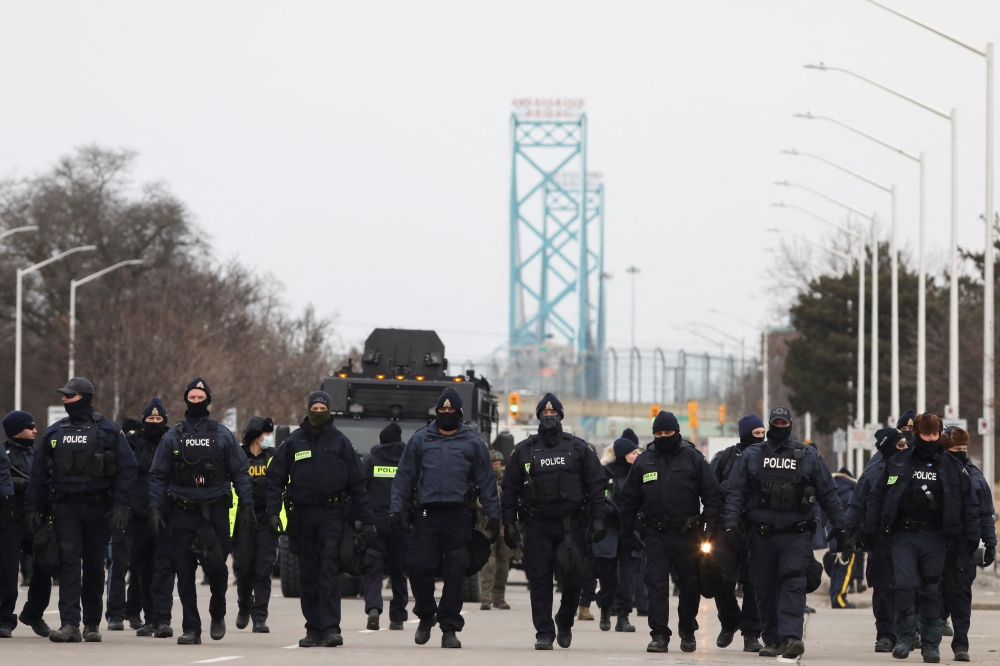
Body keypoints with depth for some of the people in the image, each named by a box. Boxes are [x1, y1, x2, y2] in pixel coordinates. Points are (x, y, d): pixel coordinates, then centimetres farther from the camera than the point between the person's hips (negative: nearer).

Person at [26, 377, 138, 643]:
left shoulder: (107, 430, 0)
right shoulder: (55, 432, 10)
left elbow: (127, 469, -3)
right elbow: (39, 472, 12)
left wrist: (120, 505, -12)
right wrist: (33, 508, 4)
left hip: (98, 508, -2)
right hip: (66, 508, 2)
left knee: (94, 566, 6)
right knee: (68, 563, -9)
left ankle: (92, 624, 15)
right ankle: (69, 624, -15)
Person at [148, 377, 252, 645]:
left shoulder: (222, 435, 6)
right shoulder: (172, 436, 8)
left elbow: (240, 471, 6)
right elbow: (158, 475, 8)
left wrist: (247, 503, -4)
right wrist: (155, 509, -2)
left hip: (215, 511, -1)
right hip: (182, 513, 1)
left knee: (216, 567, -6)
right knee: (184, 571, -2)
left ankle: (218, 614, 20)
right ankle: (191, 628, 4)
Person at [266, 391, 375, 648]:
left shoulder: (340, 442, 5)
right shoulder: (293, 442, 6)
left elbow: (357, 484, 6)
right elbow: (275, 479, 6)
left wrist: (367, 520, 2)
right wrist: (273, 511, -8)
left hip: (331, 514, -2)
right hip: (301, 515, 2)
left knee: (329, 571, -13)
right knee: (308, 575, 6)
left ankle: (330, 628, -18)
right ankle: (314, 630, 13)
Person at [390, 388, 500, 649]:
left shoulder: (472, 443, 10)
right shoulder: (420, 440, 11)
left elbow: (486, 481, 10)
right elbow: (404, 477, 11)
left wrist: (494, 516, 4)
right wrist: (397, 510, 2)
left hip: (458, 517, 0)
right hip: (426, 515, 0)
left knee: (455, 573, -2)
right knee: (418, 566, -6)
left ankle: (449, 628, 5)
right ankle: (425, 615, 19)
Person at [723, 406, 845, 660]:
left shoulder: (808, 456, 9)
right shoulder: (752, 456, 10)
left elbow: (828, 493, 11)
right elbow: (735, 492, 5)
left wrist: (838, 526, 7)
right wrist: (732, 522, -8)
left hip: (796, 534, -2)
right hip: (762, 535, 2)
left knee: (793, 584, -17)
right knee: (765, 589, 6)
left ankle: (791, 637, -27)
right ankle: (772, 640, 17)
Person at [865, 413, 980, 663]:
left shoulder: (953, 467, 6)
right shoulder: (897, 463, 5)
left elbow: (970, 504, 9)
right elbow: (877, 497, 8)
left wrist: (971, 538, 2)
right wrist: (871, 530, 2)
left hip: (935, 539, 0)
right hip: (904, 536, 0)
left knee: (932, 591, 3)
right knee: (903, 584, -13)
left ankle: (931, 644, 10)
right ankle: (905, 636, 1)